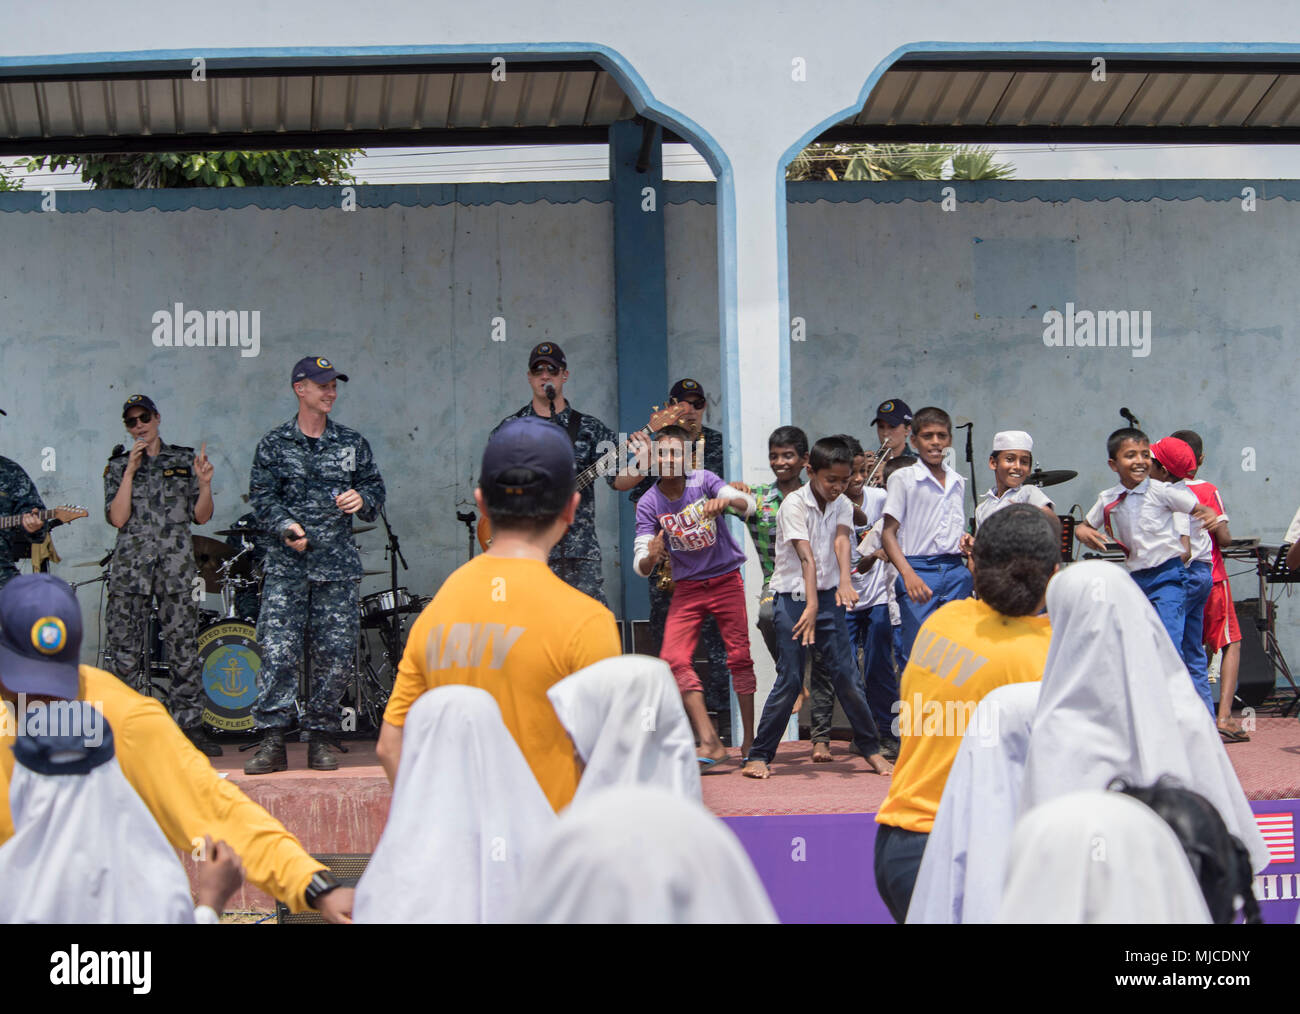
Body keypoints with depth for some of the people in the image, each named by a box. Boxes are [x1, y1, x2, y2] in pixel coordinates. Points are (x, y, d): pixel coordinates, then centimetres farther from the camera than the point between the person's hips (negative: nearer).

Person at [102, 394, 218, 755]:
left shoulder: (185, 460, 13)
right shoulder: (118, 466, 12)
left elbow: (202, 516, 9)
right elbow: (117, 518, -2)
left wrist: (204, 483, -8)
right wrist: (131, 471, -6)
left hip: (176, 566, 0)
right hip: (130, 566, 1)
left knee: (184, 647, -7)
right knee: (126, 650, -3)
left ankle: (190, 725, -2)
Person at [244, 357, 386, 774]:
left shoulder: (352, 444, 12)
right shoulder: (274, 445, 7)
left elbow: (375, 487, 15)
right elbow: (261, 496, 1)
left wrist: (362, 499, -8)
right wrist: (286, 526, -16)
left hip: (338, 566, 2)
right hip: (287, 566, -2)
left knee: (334, 654, 0)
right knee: (278, 651, -10)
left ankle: (321, 738, 11)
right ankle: (272, 741, -8)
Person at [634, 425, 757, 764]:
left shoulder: (703, 481, -9)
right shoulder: (648, 504, -8)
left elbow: (748, 504, -21)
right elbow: (641, 567, -12)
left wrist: (725, 501, -44)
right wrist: (651, 557, -37)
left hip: (726, 581, -1)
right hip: (686, 588, 1)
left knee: (739, 657, -2)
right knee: (674, 659, -15)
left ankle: (749, 739, 9)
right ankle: (710, 742, -15)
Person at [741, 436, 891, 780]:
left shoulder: (843, 505, 5)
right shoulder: (794, 504, -11)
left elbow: (841, 539, -15)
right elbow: (806, 557, -22)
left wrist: (845, 580, -33)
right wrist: (811, 605, -30)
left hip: (828, 596, 4)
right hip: (794, 597, -4)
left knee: (847, 675, 1)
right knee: (789, 679, -6)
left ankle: (872, 750, 13)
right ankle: (759, 755, 2)